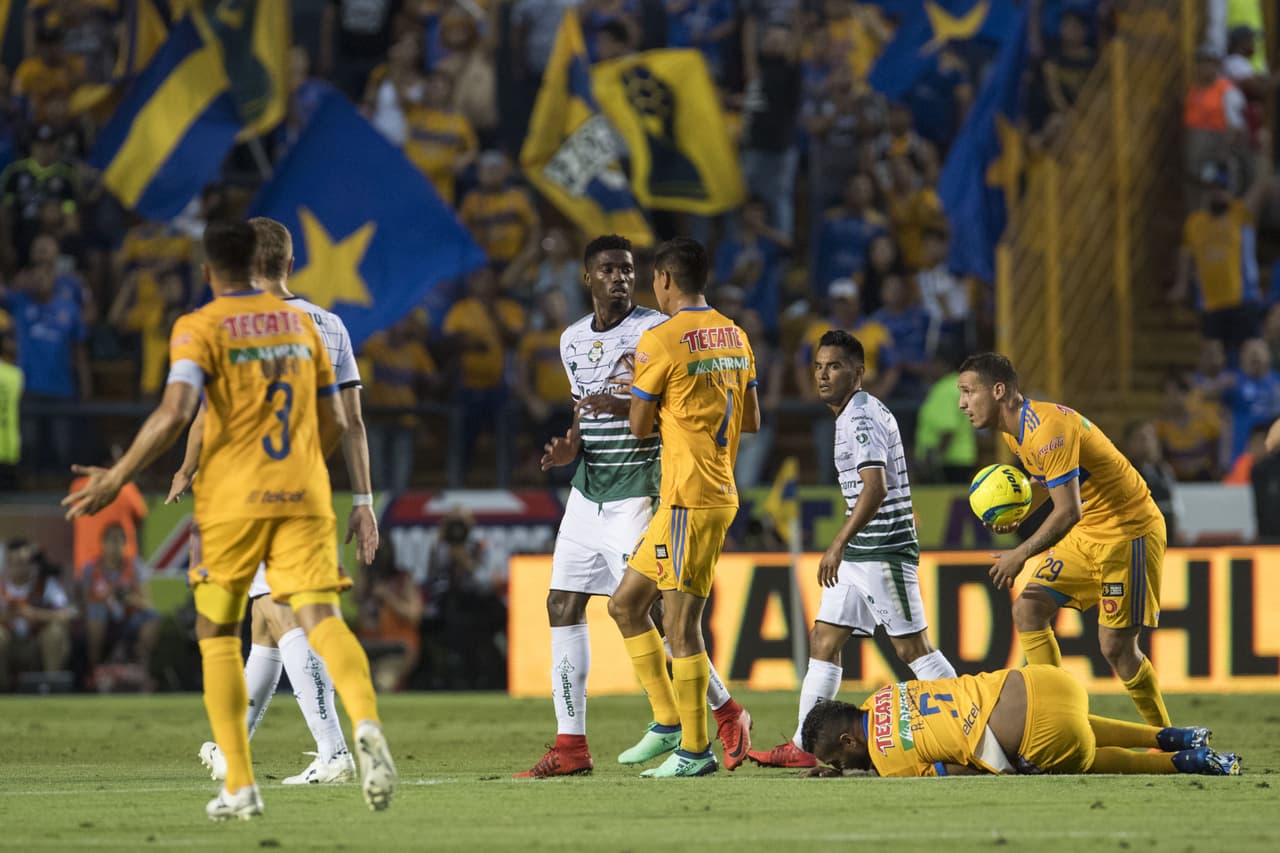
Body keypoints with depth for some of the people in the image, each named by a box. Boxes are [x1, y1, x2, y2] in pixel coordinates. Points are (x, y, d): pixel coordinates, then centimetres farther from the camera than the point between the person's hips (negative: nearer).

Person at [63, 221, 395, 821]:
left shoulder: (199, 328, -2)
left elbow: (174, 414, -18)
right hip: (304, 498, 3)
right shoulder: (299, 323, 13)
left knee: (216, 635, 12)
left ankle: (240, 787, 7)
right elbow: (334, 424, 18)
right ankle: (366, 722, -41)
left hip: (232, 501, -3)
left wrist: (117, 478, -10)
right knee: (321, 617, -9)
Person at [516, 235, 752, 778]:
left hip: (636, 485, -7)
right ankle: (571, 744, 6)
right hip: (588, 488, 7)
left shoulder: (655, 330, -8)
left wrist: (627, 406, -28)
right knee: (563, 605, 2)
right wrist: (571, 449, 3)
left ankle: (727, 713, 4)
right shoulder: (573, 339, 13)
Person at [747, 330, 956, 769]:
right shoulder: (855, 414, 15)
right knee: (823, 640, 6)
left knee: (912, 647, -5)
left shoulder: (862, 416, -16)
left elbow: (875, 488, -27)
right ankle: (803, 746, 6)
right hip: (859, 553, 10)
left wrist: (839, 544, -31)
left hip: (884, 551, -10)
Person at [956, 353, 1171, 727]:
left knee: (1116, 646, -9)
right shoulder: (1014, 430, 4)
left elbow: (1068, 512, -32)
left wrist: (1021, 555, -25)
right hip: (1086, 533, 10)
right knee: (1028, 611, 0)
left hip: (1129, 532, -10)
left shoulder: (1048, 429, -27)